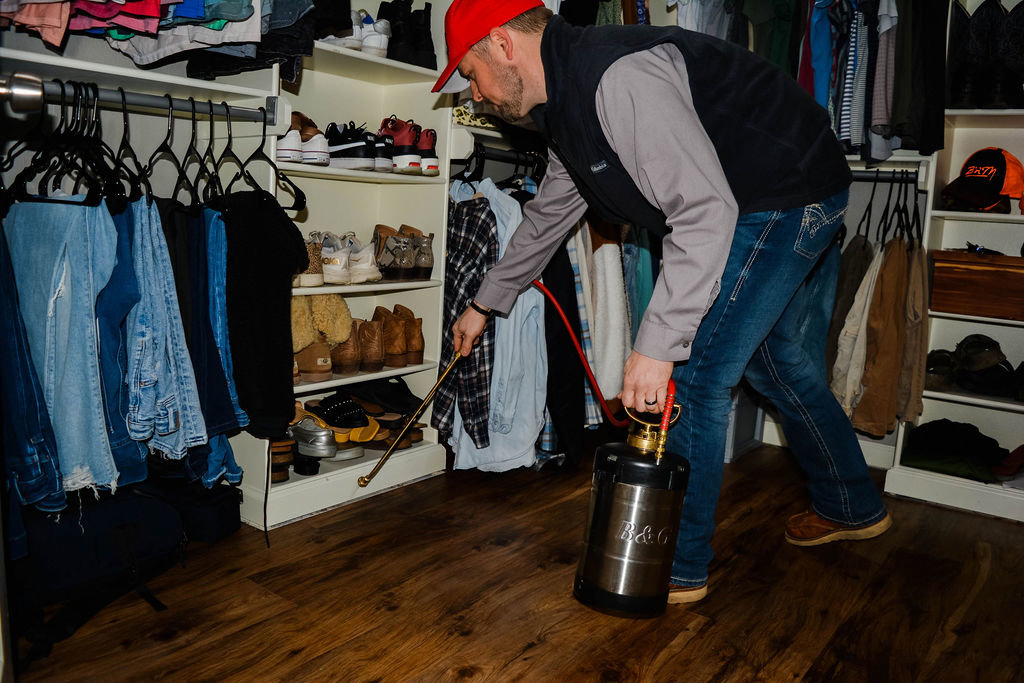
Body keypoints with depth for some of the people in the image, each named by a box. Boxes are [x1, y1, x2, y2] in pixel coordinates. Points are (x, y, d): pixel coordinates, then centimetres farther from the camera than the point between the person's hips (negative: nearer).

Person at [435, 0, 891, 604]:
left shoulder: (617, 75, -27)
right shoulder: (569, 102, 8)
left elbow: (706, 211, -32)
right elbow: (549, 215, 21)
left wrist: (657, 346, -33)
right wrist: (486, 303, 29)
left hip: (788, 199, -10)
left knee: (692, 374, -9)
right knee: (780, 363, 22)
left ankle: (679, 567, 6)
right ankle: (853, 508, 42)